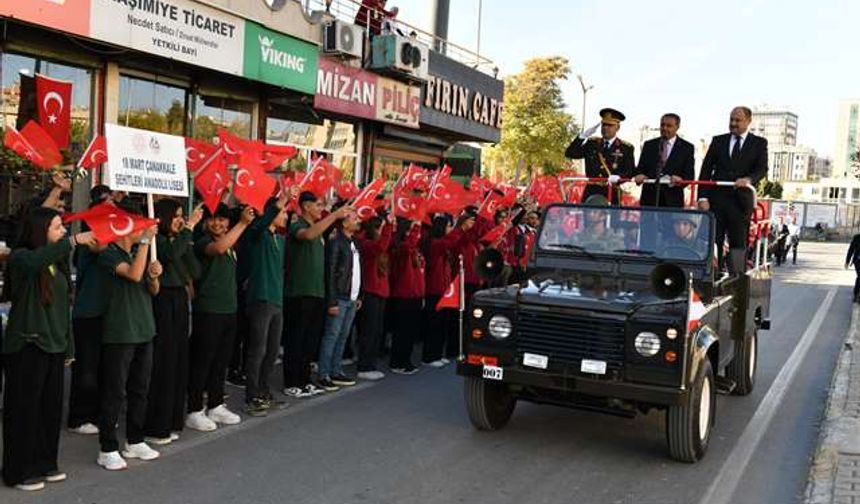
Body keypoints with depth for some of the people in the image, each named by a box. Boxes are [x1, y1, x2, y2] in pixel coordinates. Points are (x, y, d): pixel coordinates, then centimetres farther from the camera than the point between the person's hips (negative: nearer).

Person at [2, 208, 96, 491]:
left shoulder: (58, 261, 11)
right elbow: (34, 261, -37)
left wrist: (69, 347, 16)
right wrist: (73, 241, -38)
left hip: (54, 346, 7)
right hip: (27, 347, -7)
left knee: (51, 408, 12)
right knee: (24, 410, 1)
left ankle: (44, 464, 25)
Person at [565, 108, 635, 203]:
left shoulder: (626, 148, 8)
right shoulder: (592, 143, 15)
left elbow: (630, 171, 0)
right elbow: (570, 154, 6)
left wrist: (618, 177, -21)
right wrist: (583, 136, -4)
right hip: (591, 192, 2)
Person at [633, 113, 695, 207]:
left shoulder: (686, 147, 6)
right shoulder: (649, 145, 14)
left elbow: (689, 175, 2)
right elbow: (640, 167, 12)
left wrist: (680, 179, -20)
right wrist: (639, 175, -11)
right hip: (649, 199, 2)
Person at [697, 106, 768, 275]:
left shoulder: (759, 143, 9)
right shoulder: (718, 141, 13)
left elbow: (762, 169, -4)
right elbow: (706, 170, 7)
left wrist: (749, 179, -26)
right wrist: (703, 197, -4)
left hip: (740, 200, -1)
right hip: (717, 198, 2)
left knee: (738, 242, 0)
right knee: (713, 240, -2)